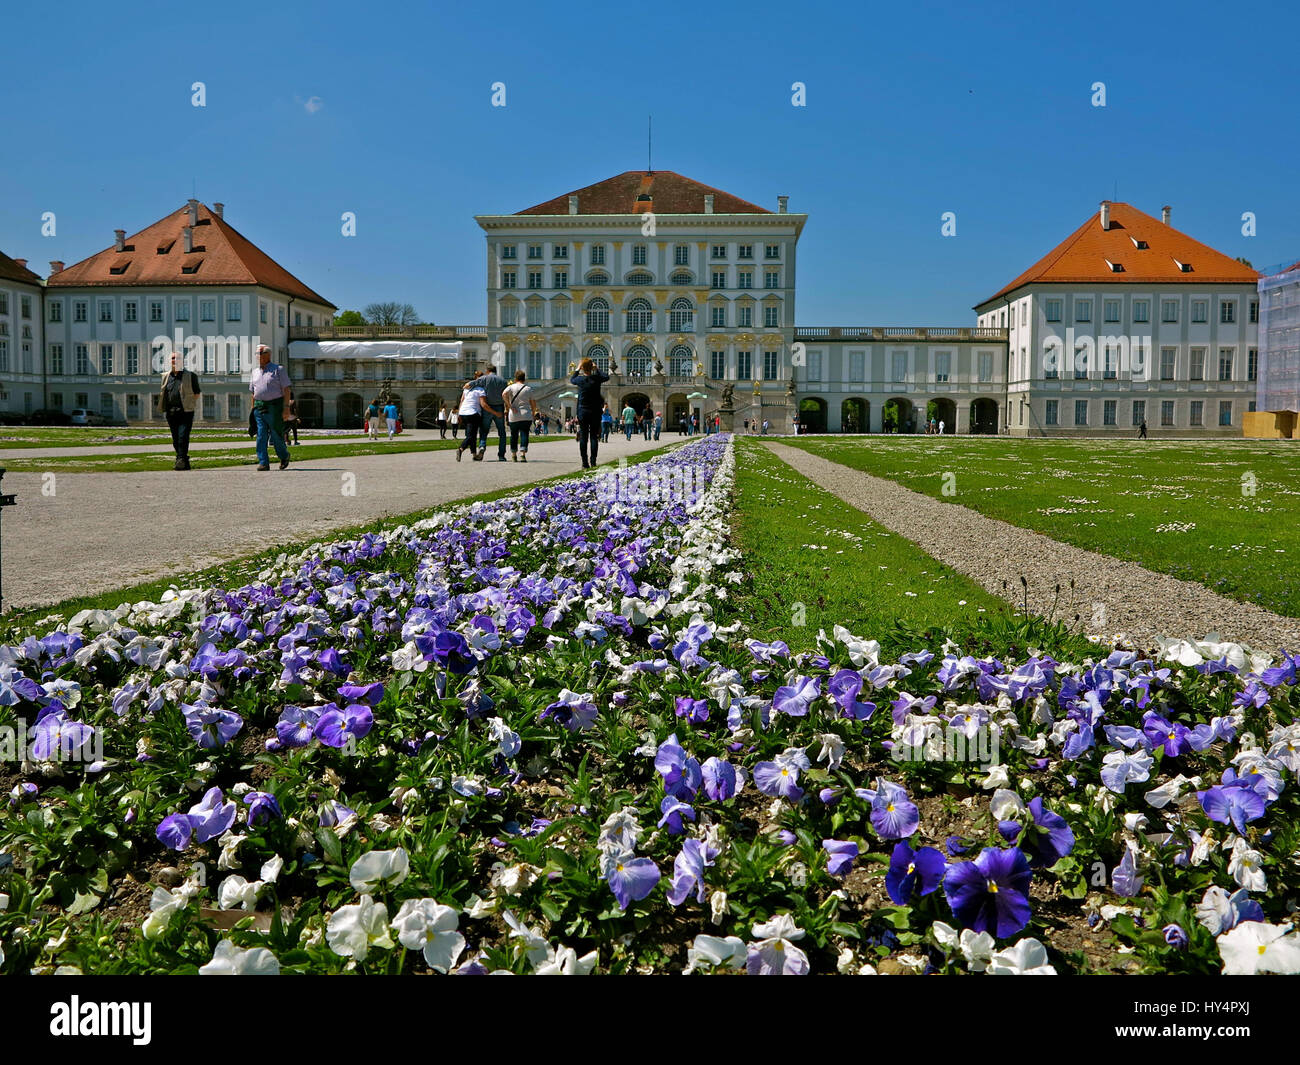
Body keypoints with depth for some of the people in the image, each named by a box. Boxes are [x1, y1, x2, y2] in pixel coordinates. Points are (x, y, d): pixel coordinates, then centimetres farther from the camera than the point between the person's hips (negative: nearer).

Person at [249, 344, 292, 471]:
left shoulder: (278, 369, -1)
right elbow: (253, 392, 22)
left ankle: (284, 456, 23)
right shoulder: (255, 372, 17)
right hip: (259, 407, 5)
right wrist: (253, 409, 15)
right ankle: (263, 462, -3)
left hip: (274, 407, -5)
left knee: (276, 435, -2)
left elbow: (287, 389, -6)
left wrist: (286, 408, -14)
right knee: (261, 436, -3)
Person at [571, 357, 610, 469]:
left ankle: (585, 463, 1)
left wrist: (577, 369, 26)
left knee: (583, 437, 3)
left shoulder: (580, 379, -7)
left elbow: (571, 380, 18)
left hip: (582, 412, 0)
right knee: (594, 436, 5)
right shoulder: (596, 378, -7)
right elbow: (607, 377, 16)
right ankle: (593, 462, 1)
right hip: (595, 412, 0)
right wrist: (596, 369, 21)